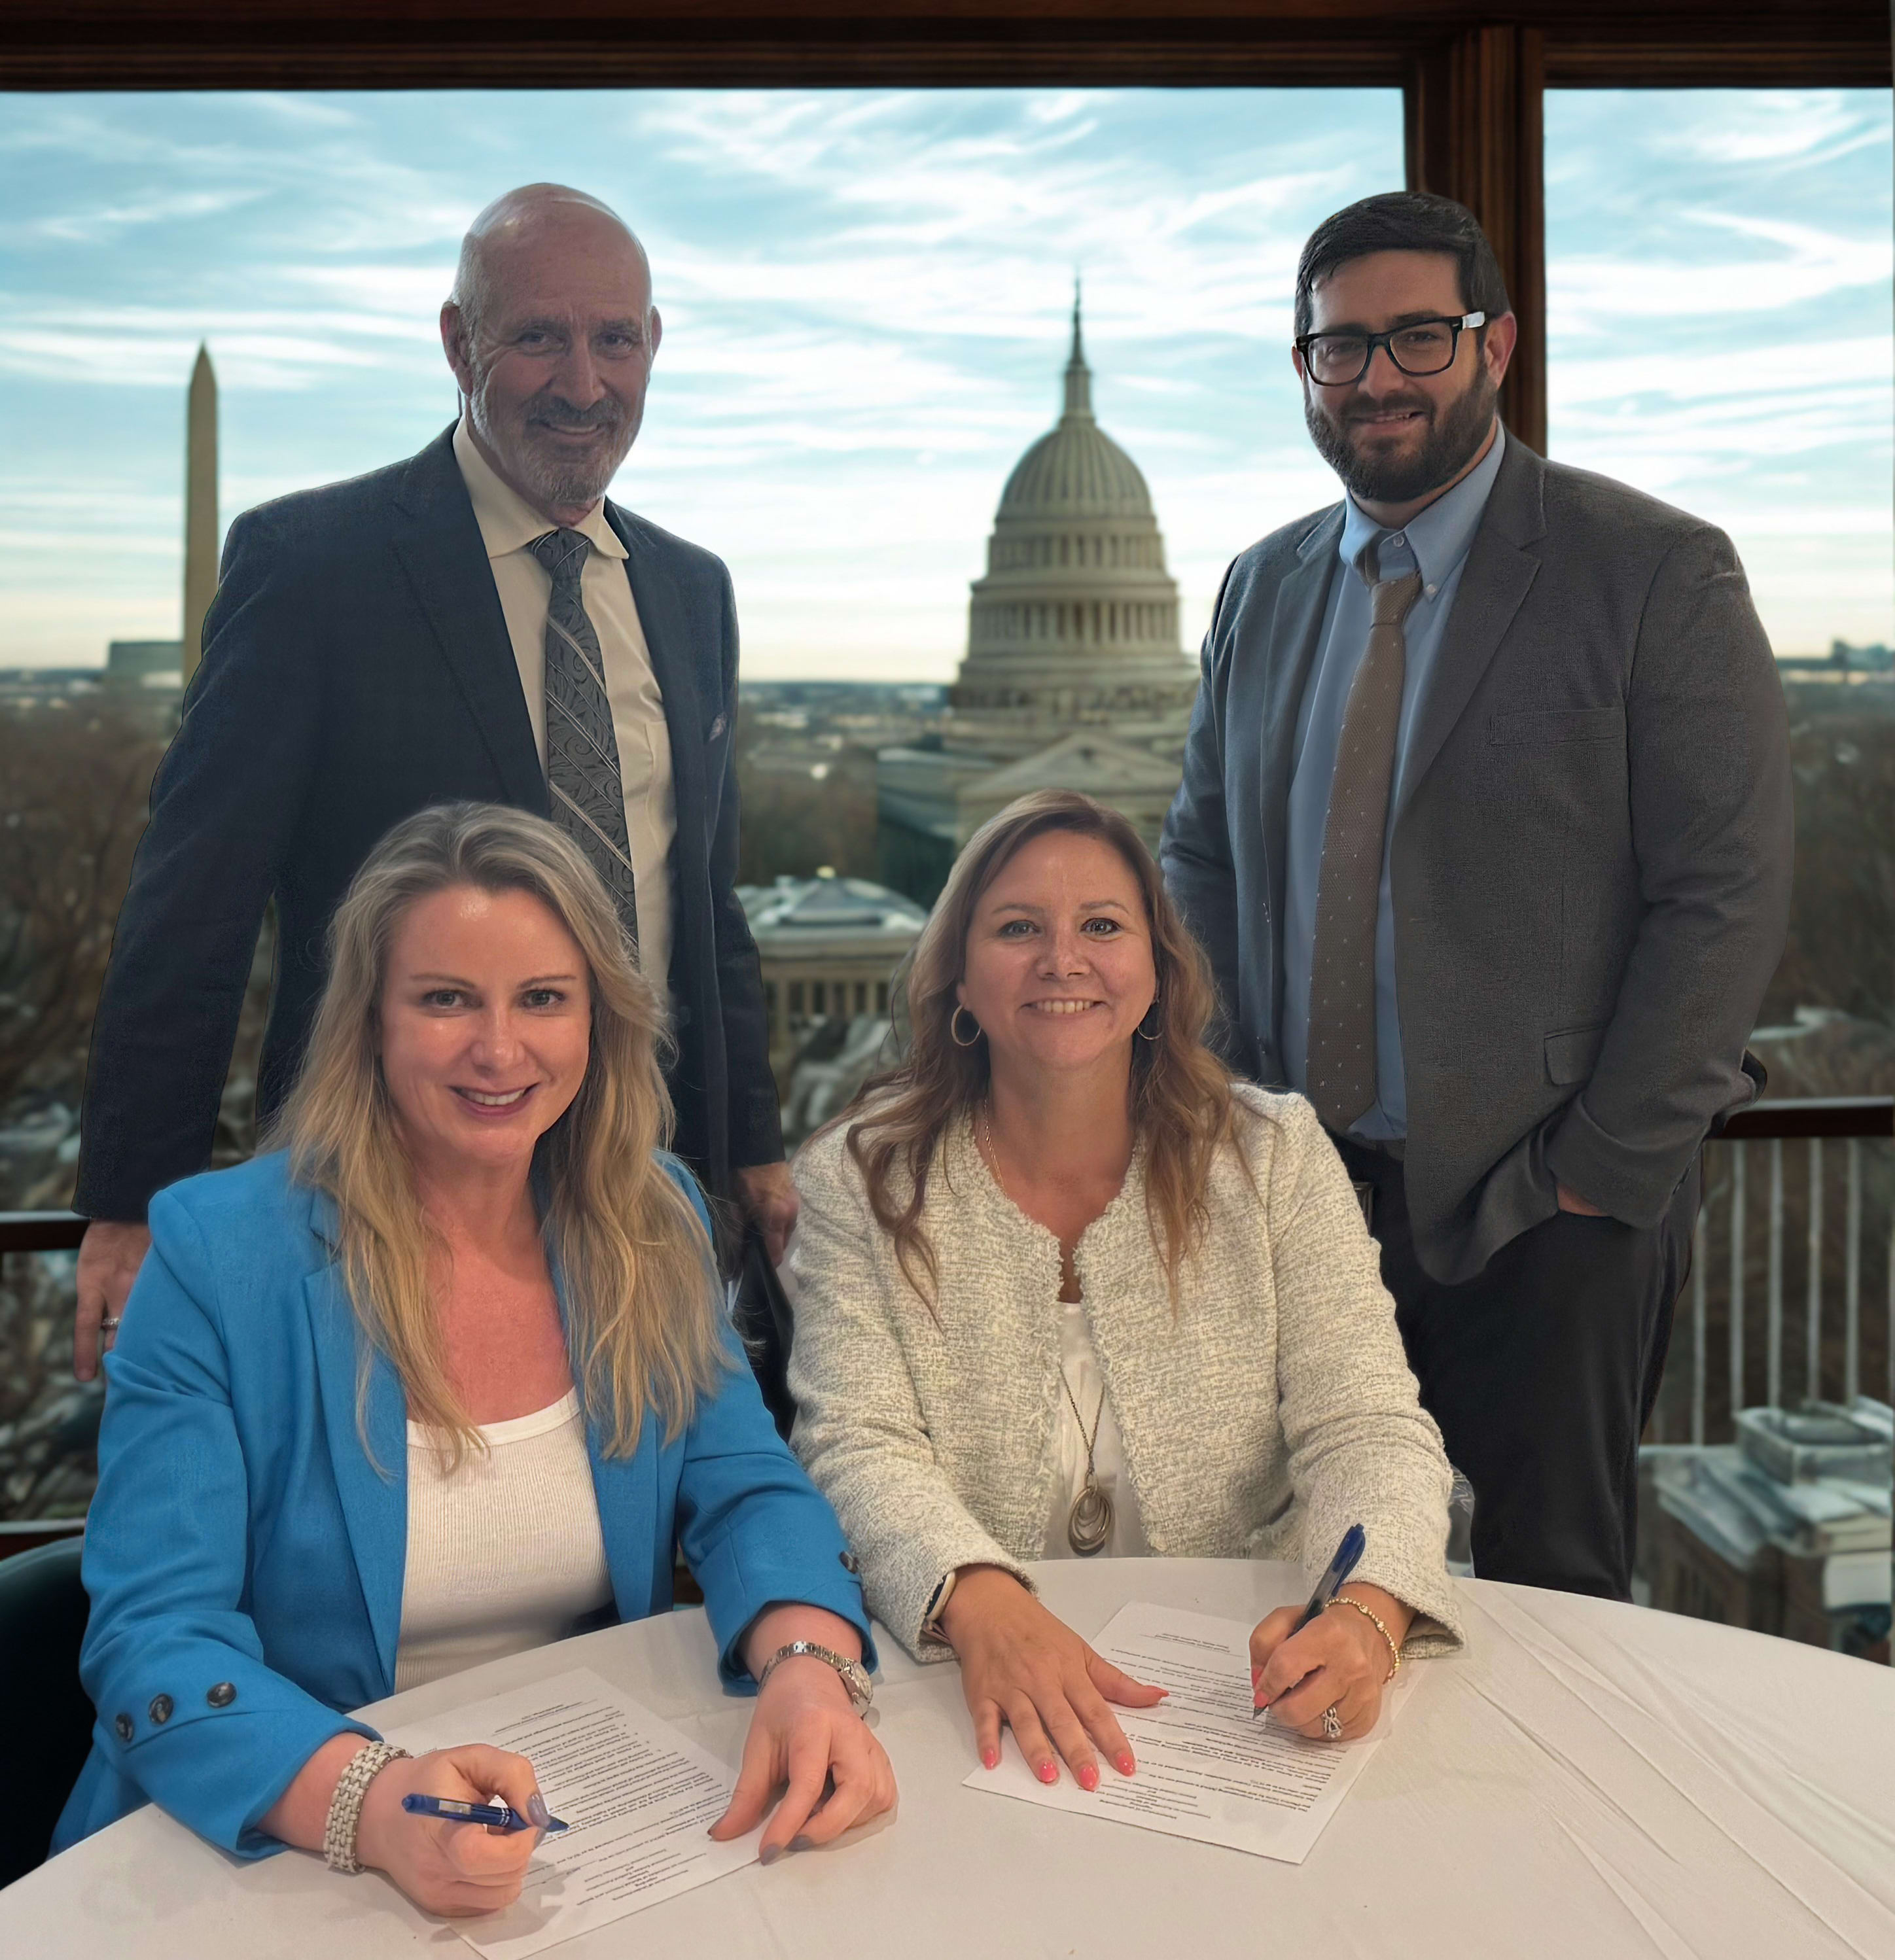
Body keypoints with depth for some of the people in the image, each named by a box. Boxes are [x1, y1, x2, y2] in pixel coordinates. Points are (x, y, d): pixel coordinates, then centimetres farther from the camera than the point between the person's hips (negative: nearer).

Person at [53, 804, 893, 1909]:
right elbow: (153, 1637, -17)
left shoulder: (654, 1224, -1)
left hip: (597, 1826, 2)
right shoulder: (219, 1258, -13)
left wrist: (810, 1668, -26)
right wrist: (369, 1801, -36)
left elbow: (748, 1492, -3)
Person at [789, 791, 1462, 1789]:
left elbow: (1366, 1430, -5)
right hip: (972, 1683, -1)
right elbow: (861, 1448, -9)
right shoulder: (859, 1181, -1)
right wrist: (981, 1605, -29)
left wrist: (1365, 1614, -26)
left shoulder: (1275, 1155, 2)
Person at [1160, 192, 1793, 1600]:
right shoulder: (1262, 588, 11)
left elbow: (1728, 898, -9)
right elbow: (1202, 860, 15)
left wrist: (1599, 1177, -12)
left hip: (1548, 1215, -4)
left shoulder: (1661, 572, -6)